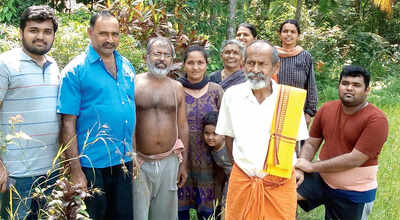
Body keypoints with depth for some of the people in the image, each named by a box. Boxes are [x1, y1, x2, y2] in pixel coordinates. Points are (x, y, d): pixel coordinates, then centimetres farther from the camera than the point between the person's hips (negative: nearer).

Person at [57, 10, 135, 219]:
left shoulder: (127, 66, 8)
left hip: (124, 161, 6)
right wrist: (75, 171, -14)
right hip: (91, 165, -5)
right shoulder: (76, 69, -9)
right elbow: (68, 124, -11)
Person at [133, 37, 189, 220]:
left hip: (169, 162, 3)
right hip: (139, 162, -3)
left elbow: (183, 126, 11)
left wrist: (183, 162, 9)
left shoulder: (177, 88, 8)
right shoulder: (133, 84, -1)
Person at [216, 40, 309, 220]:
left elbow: (296, 140, 3)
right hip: (242, 180, 1)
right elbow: (228, 136, 7)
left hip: (280, 183, -1)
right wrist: (241, 166, 2)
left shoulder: (291, 97, -8)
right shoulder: (232, 95, -4)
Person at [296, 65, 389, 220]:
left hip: (354, 193, -4)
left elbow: (355, 159, -24)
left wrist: (312, 166, -20)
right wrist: (300, 168, -15)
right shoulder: (327, 109, -2)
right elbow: (311, 144, 4)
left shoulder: (376, 119, -19)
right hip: (322, 179, 4)